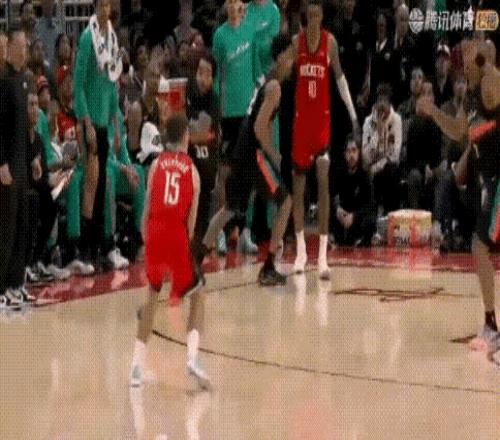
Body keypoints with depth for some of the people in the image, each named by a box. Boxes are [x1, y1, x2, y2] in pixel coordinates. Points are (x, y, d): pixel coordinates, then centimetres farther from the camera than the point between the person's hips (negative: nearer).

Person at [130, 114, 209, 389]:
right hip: (178, 235, -2)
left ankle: (137, 365, 16)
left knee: (152, 296, 22)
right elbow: (192, 217, 8)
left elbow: (147, 207, 7)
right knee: (197, 295, 17)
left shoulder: (156, 164, 13)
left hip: (155, 232, 2)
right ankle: (193, 358, -4)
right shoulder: (192, 170, 12)